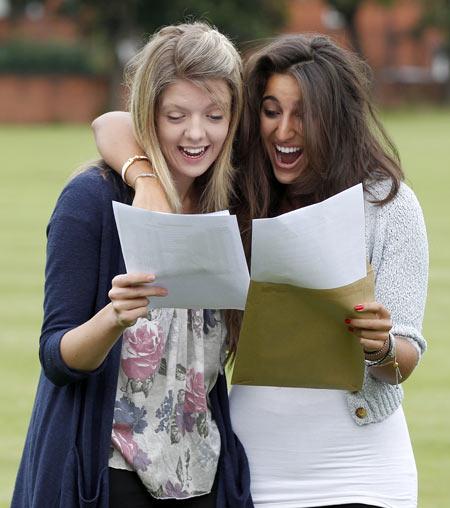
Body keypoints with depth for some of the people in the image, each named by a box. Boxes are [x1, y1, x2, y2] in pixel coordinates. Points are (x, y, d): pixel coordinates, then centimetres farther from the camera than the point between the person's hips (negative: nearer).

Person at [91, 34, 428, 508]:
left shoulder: (387, 202, -7)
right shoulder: (236, 186, -1)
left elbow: (406, 358, -5)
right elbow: (112, 126, -3)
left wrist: (382, 347, -29)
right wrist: (147, 179, -23)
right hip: (255, 464, 2)